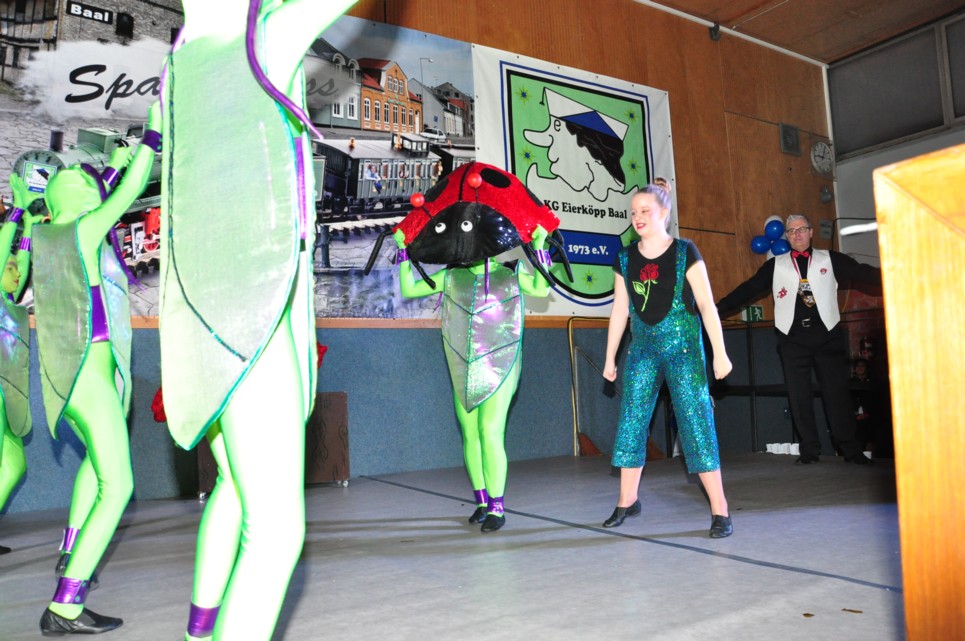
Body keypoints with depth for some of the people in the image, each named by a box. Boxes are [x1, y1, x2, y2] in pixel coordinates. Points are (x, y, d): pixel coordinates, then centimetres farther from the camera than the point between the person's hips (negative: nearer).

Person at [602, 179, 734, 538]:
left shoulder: (684, 253, -6)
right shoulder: (625, 259, 5)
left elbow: (707, 304, -8)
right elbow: (620, 311, 9)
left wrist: (719, 353, -12)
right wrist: (610, 358, 11)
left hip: (683, 349, -4)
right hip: (643, 349, 4)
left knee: (696, 424, -5)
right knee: (630, 423, 4)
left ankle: (720, 510, 4)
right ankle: (627, 501, 19)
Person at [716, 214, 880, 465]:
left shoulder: (830, 259, 11)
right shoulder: (775, 265, 12)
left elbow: (862, 272, 2)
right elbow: (749, 289, 8)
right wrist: (718, 309, 0)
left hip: (827, 334, -1)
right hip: (793, 337, 1)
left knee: (837, 391, 0)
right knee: (799, 395, 1)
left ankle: (850, 449, 9)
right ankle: (810, 450, 8)